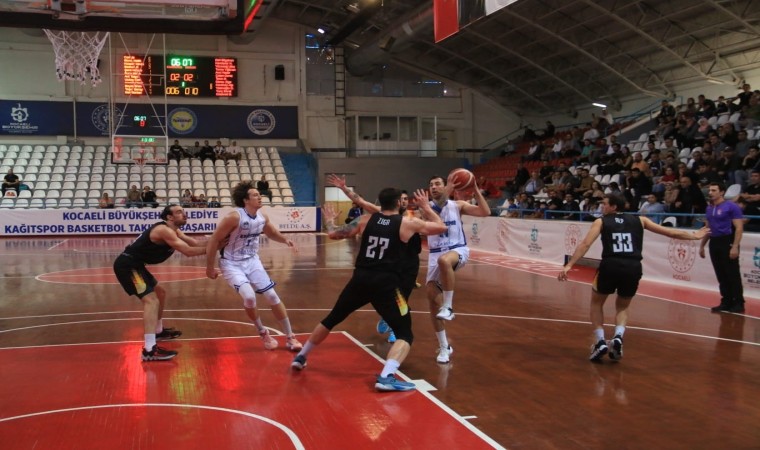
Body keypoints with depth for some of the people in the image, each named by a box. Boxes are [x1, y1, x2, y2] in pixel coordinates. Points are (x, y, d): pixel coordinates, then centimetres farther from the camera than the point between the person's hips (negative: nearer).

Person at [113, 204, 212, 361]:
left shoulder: (174, 231, 13)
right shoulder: (165, 230, -19)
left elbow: (195, 243, 7)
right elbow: (188, 251, -26)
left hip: (134, 264, 11)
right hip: (127, 265, -11)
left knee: (160, 293, 25)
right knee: (151, 300, -21)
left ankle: (158, 331, 41)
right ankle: (149, 350, -30)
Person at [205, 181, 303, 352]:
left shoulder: (262, 217, -4)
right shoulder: (234, 217, -24)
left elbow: (272, 233, 16)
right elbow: (214, 240, -18)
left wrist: (285, 240, -6)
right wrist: (210, 267, -12)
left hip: (252, 261, 6)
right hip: (232, 264, -6)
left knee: (272, 296, 0)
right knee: (249, 297, -24)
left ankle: (290, 337, 12)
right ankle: (263, 333, 4)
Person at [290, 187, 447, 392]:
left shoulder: (366, 219, 8)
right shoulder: (408, 223, 0)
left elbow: (333, 234, 13)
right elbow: (442, 227, 11)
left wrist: (329, 221, 34)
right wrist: (426, 208, 24)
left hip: (360, 279, 4)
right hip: (386, 284, -4)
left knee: (331, 319, 24)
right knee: (405, 334, 3)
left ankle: (300, 357, 37)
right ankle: (386, 377, -19)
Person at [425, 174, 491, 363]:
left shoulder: (457, 205, 3)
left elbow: (485, 212, -5)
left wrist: (475, 190, -12)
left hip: (458, 250, -3)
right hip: (435, 255, 3)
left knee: (444, 260, -39)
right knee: (431, 296, -4)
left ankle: (448, 306, -23)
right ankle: (444, 347, 10)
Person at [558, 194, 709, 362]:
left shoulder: (601, 222, 13)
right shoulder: (639, 220, 20)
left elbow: (585, 244, 0)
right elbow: (669, 232, 25)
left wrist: (569, 265, -5)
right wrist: (694, 236, 39)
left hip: (610, 266, -2)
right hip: (633, 268, 2)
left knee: (596, 303, 23)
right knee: (622, 307, 26)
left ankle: (600, 342, 10)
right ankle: (618, 337, 1)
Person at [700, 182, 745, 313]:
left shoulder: (731, 207, -9)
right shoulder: (709, 208, 13)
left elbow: (739, 228, -12)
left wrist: (735, 246, -20)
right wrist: (702, 245, 19)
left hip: (727, 242, -7)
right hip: (714, 243, 7)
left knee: (732, 275, -3)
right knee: (721, 276, 9)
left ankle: (738, 303, 4)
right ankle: (727, 302, 16)